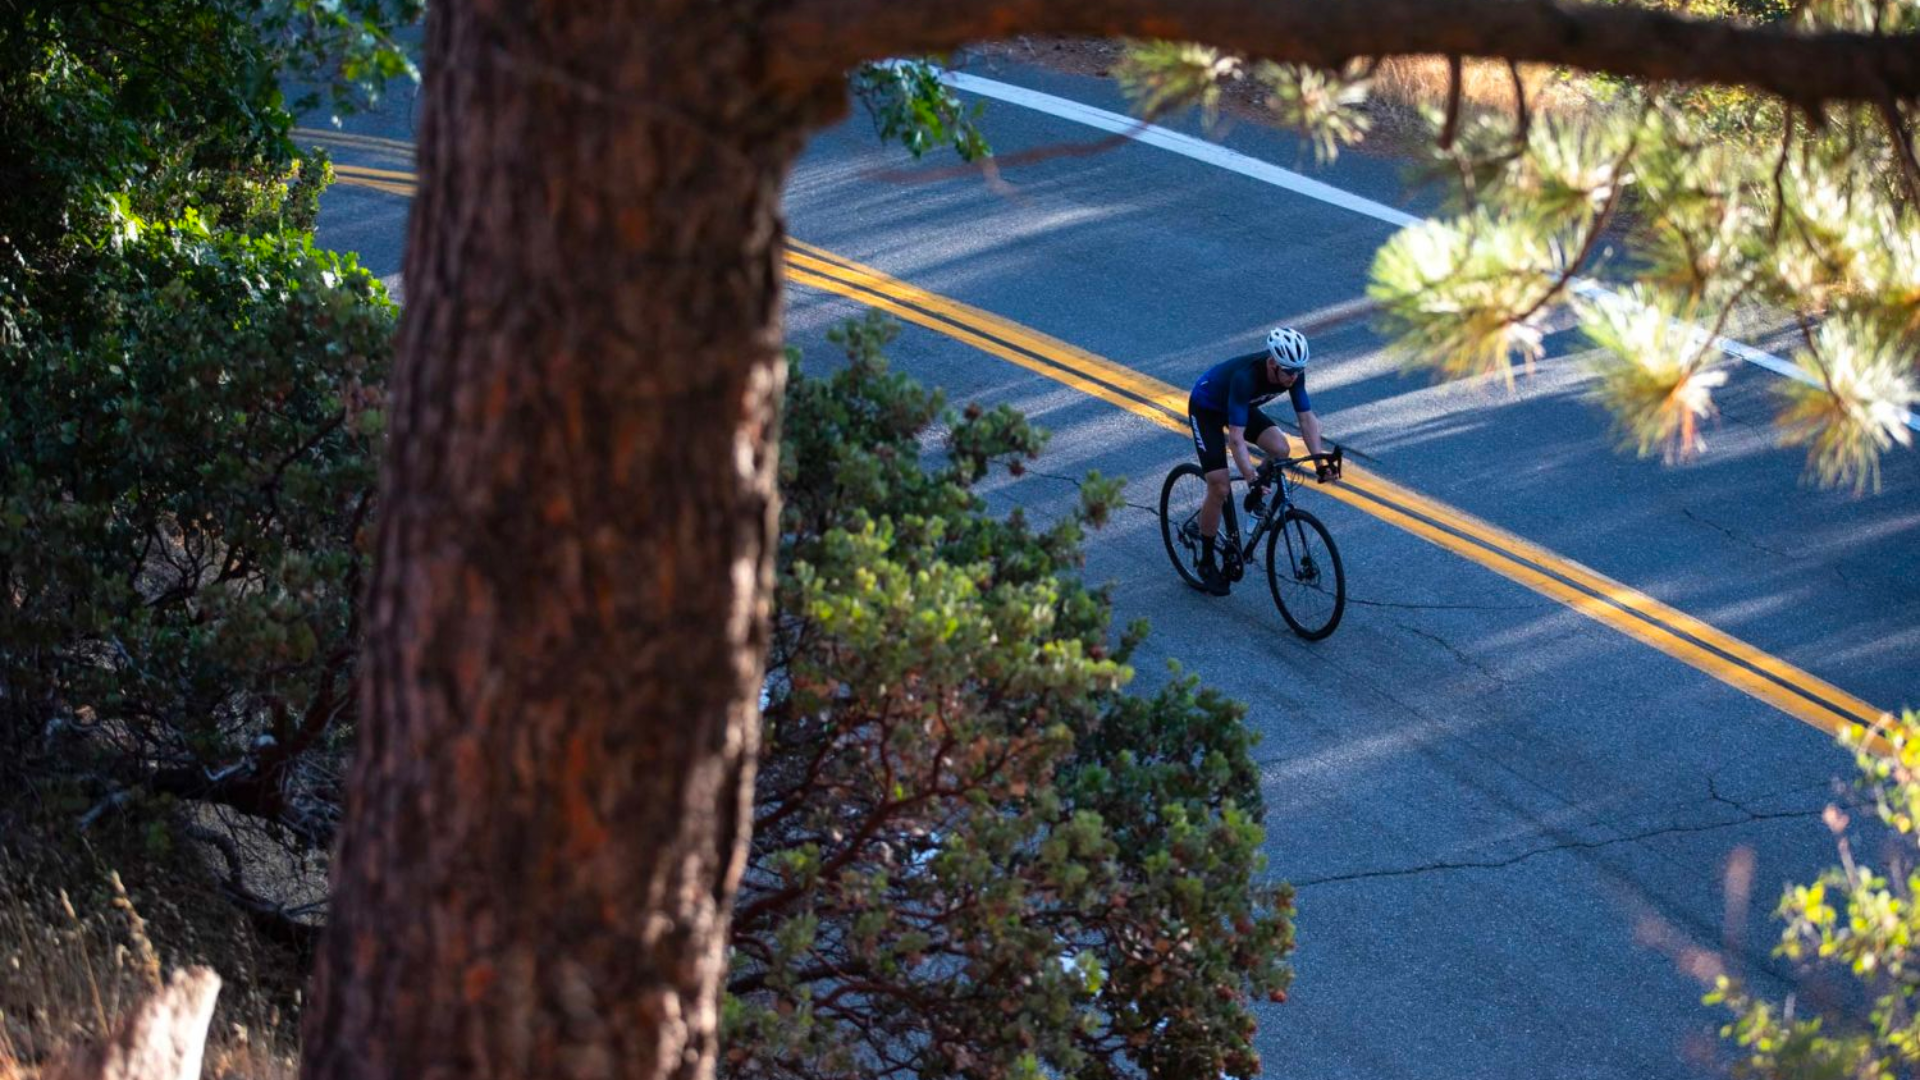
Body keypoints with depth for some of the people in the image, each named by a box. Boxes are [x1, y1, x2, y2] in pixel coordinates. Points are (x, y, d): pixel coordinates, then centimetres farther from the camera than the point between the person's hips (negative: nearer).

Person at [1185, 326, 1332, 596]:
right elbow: (1236, 437, -43)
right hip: (1206, 409, -6)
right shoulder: (1245, 377, -42)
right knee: (1219, 488, -13)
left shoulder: (1293, 372, -24)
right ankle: (1207, 564, 5)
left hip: (1242, 406, 6)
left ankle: (1256, 499, 8)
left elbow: (1307, 417, -17)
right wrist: (1252, 478, -51)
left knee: (1280, 448, -21)